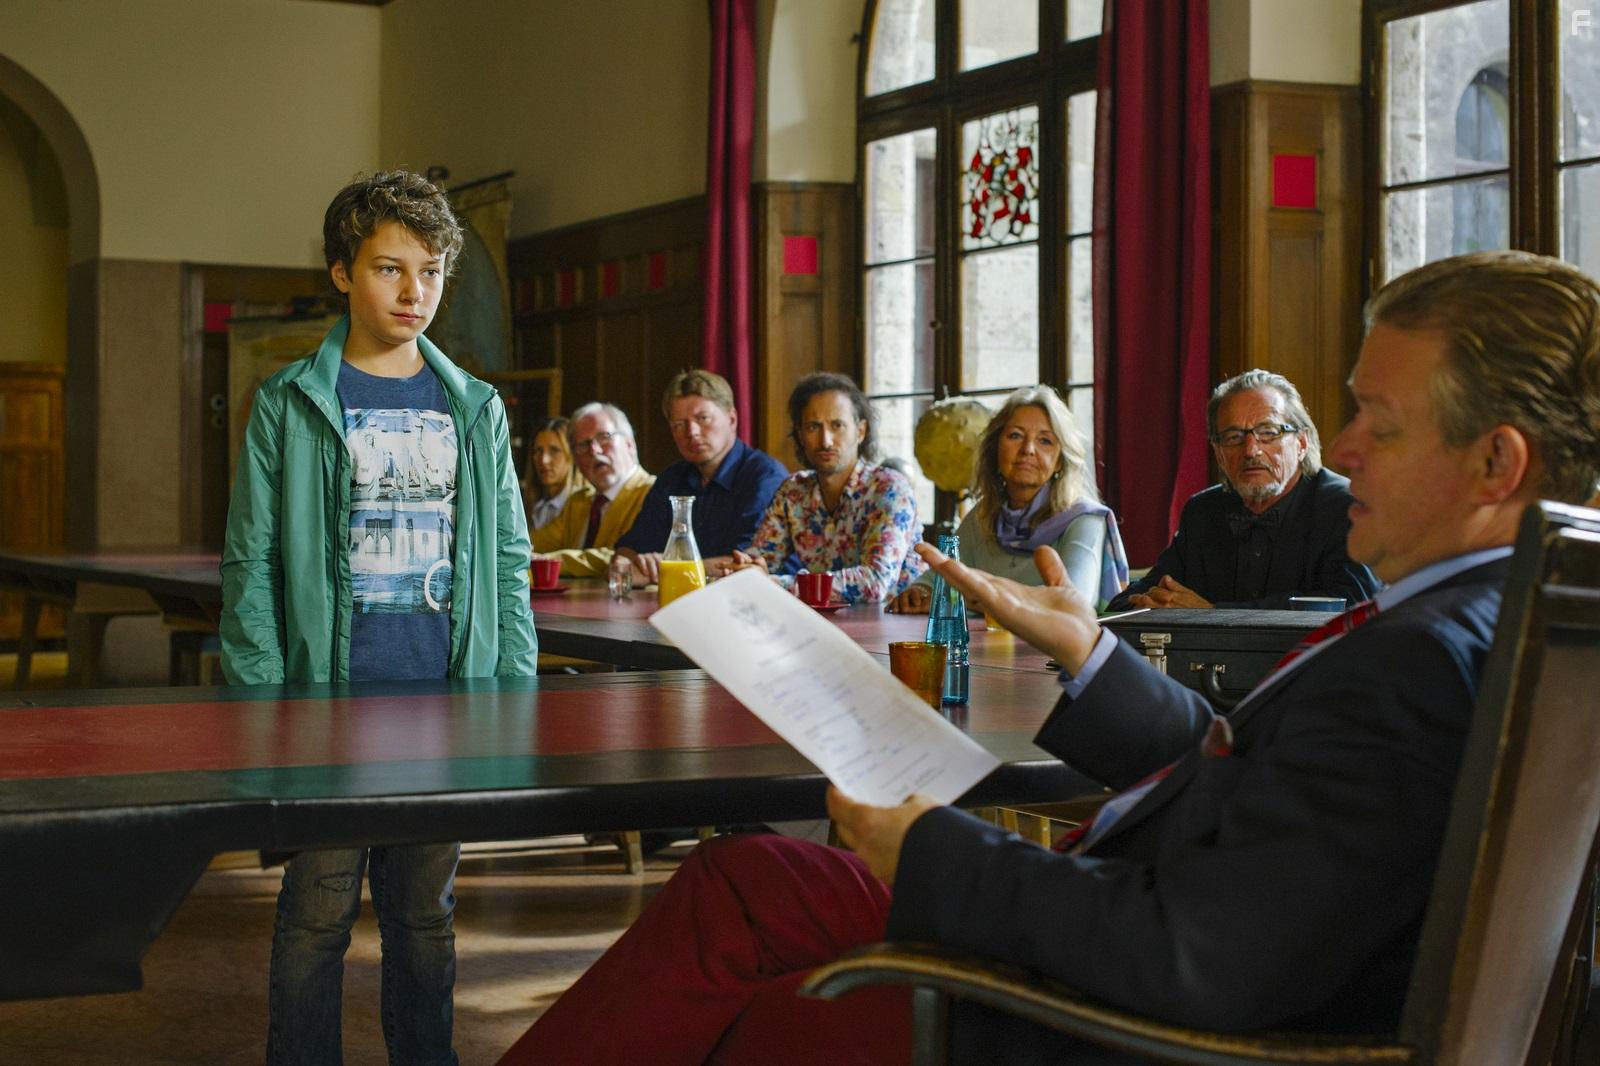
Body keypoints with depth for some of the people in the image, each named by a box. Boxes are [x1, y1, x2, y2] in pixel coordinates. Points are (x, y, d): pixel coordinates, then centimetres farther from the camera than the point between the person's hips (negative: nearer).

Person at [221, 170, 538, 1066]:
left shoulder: (475, 410, 10)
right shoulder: (290, 406, 0)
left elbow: (509, 561, 11)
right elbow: (252, 565, -3)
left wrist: (517, 691, 4)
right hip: (332, 693, -3)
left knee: (427, 911, 12)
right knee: (318, 914, 1)